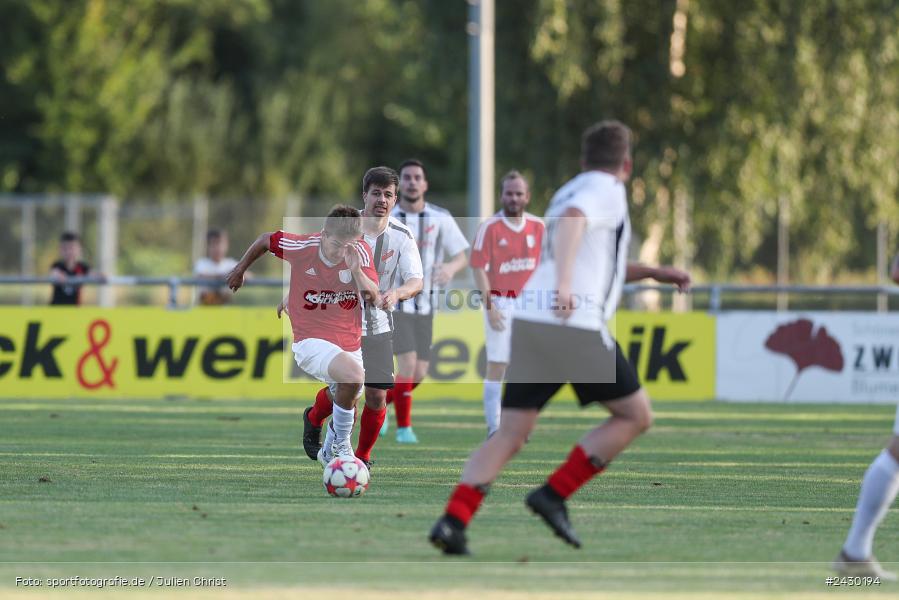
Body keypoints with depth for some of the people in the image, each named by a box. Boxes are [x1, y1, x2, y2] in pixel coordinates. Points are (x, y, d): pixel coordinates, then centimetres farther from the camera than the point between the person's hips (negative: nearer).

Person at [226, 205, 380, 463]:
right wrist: (240, 268, 16)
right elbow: (265, 240, 2)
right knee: (354, 375, -33)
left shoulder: (361, 252, -11)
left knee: (348, 402, 20)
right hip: (311, 342, -5)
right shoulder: (301, 247, -17)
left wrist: (356, 270, -34)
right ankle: (341, 444, -14)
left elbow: (374, 299, -17)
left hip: (350, 344, 5)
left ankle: (330, 452, 50)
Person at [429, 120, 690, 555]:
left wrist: (654, 272, 40)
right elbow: (572, 220, -21)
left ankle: (453, 521, -13)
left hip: (528, 323, 8)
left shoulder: (568, 191, 27)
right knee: (636, 416, 8)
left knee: (509, 435, 5)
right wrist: (564, 283, -33)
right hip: (574, 324, -8)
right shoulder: (607, 190, 1)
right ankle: (554, 495, -2)